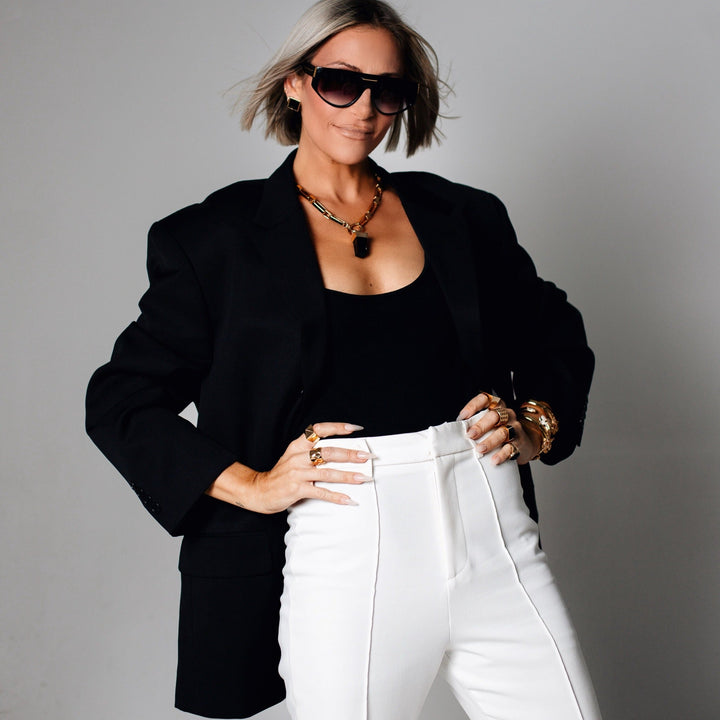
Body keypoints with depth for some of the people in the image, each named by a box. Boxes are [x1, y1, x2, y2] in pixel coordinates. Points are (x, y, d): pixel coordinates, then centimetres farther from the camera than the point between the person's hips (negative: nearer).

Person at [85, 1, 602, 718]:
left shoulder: (461, 215, 13)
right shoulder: (215, 237, 5)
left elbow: (555, 334, 24)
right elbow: (120, 400, 4)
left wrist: (534, 423, 5)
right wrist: (249, 484, -6)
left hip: (493, 534, 3)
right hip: (341, 547, -2)